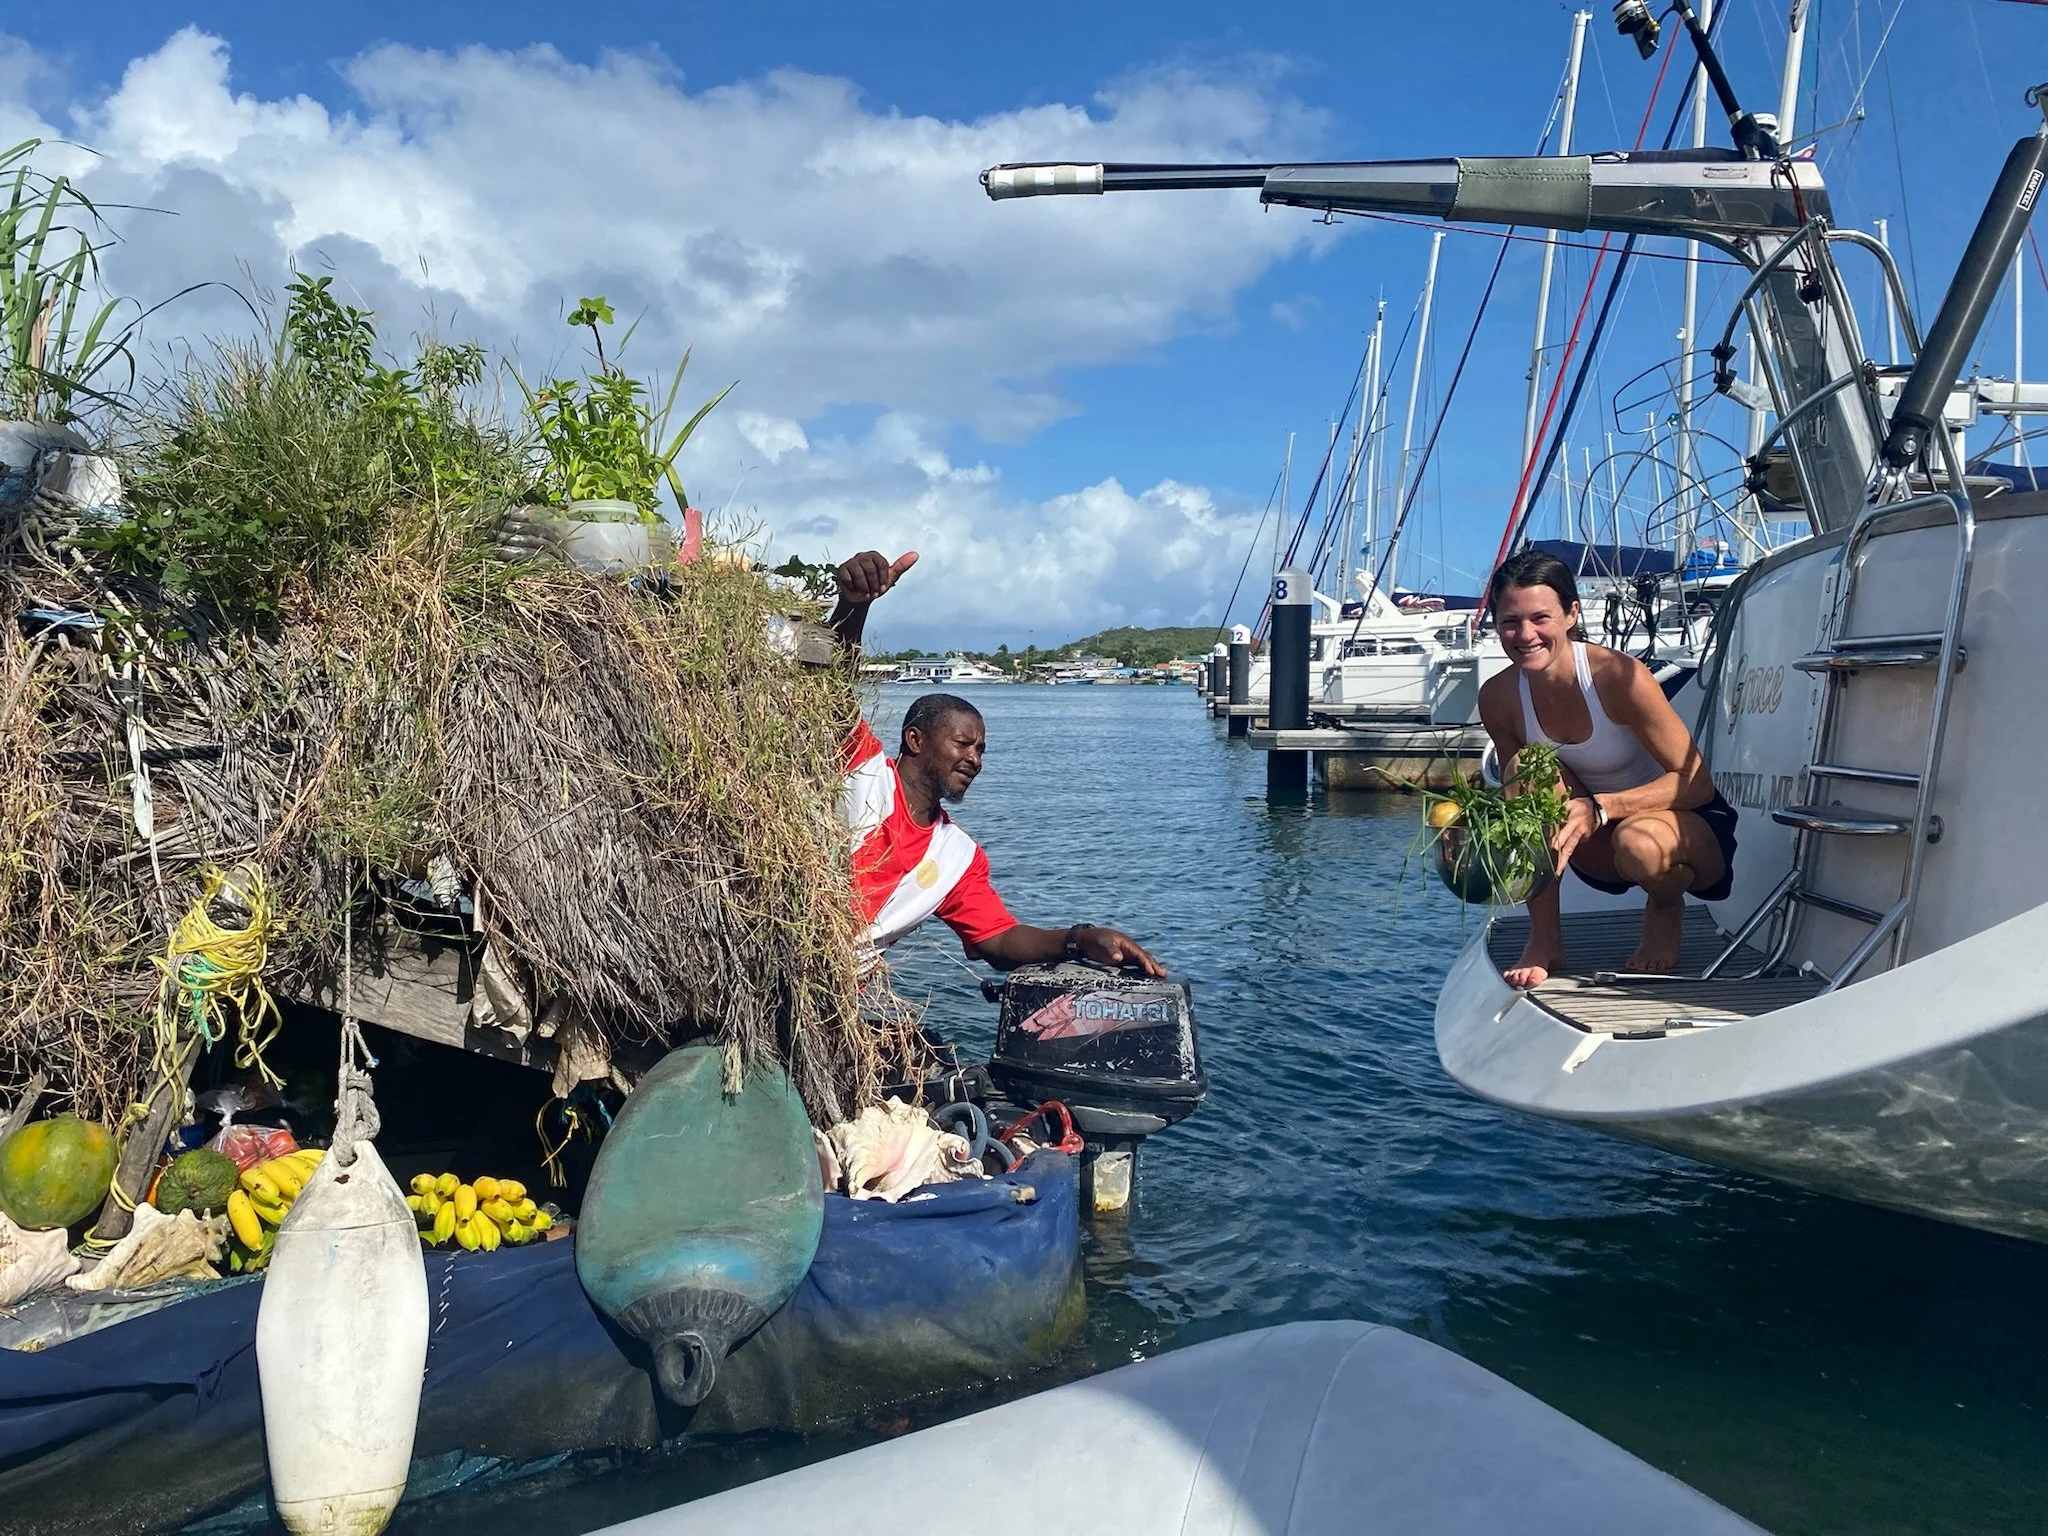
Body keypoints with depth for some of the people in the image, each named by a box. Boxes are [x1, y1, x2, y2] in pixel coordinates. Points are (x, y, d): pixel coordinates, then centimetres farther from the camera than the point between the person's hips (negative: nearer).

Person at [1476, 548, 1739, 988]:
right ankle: (1544, 939, -11)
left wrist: (1601, 808, -37)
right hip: (1601, 846, 4)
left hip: (1687, 825, -4)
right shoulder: (1497, 698, -12)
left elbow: (1696, 782, -23)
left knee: (1638, 842, -38)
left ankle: (1665, 910, 2)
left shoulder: (1618, 675, -26)